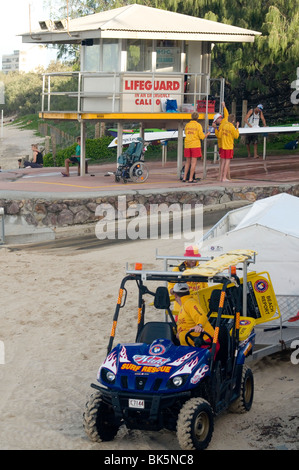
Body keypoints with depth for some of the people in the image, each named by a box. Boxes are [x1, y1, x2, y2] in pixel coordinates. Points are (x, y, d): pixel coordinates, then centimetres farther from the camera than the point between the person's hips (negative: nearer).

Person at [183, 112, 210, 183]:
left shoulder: (187, 125, 6)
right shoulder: (198, 125, -6)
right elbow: (202, 136, -7)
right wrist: (207, 134, 12)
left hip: (187, 145, 5)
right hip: (195, 146, -4)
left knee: (188, 162, 13)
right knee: (193, 162, -2)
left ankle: (184, 178, 10)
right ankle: (190, 179, -6)